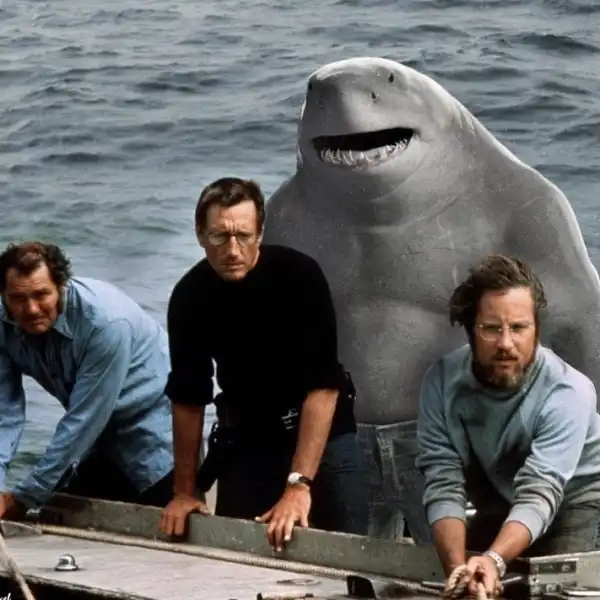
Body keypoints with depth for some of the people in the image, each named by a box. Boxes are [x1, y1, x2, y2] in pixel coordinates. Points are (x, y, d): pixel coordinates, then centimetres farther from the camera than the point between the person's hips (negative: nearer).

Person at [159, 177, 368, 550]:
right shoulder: (190, 296, -9)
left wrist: (298, 485, -29)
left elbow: (323, 386, -24)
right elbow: (188, 397, -1)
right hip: (244, 439, 3)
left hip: (321, 433, -3)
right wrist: (185, 491, 0)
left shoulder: (300, 276, -20)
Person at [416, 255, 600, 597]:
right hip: (496, 509, 3)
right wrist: (458, 569, -42)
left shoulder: (567, 393, -31)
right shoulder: (442, 381, -21)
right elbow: (444, 484, -26)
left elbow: (538, 495, -40)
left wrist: (494, 560, -57)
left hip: (572, 502, -3)